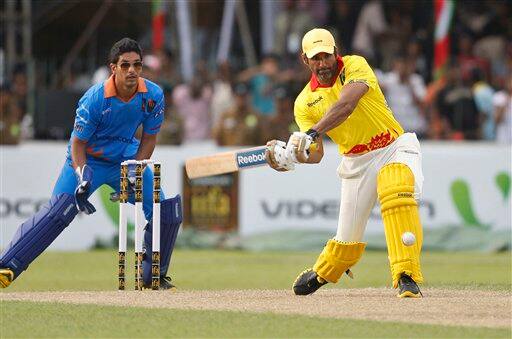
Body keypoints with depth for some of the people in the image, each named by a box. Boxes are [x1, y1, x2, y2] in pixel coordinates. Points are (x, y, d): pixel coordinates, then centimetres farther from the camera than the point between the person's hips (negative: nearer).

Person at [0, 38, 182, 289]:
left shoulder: (153, 96, -15)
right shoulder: (95, 99, -26)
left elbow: (149, 137, -1)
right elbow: (78, 143, -16)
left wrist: (136, 170, -14)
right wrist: (83, 177, -30)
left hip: (128, 159, 4)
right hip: (89, 160, -4)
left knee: (167, 212, -7)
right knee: (57, 213, -22)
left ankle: (155, 275, 14)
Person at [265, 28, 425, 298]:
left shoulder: (355, 66, -12)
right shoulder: (305, 102, -1)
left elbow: (346, 105, -32)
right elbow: (316, 154, -9)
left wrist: (313, 134, -44)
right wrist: (288, 155, -31)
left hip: (393, 148, -4)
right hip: (356, 162, 4)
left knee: (396, 192, -34)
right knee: (348, 236, 6)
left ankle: (407, 277, -34)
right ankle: (322, 273, 41)